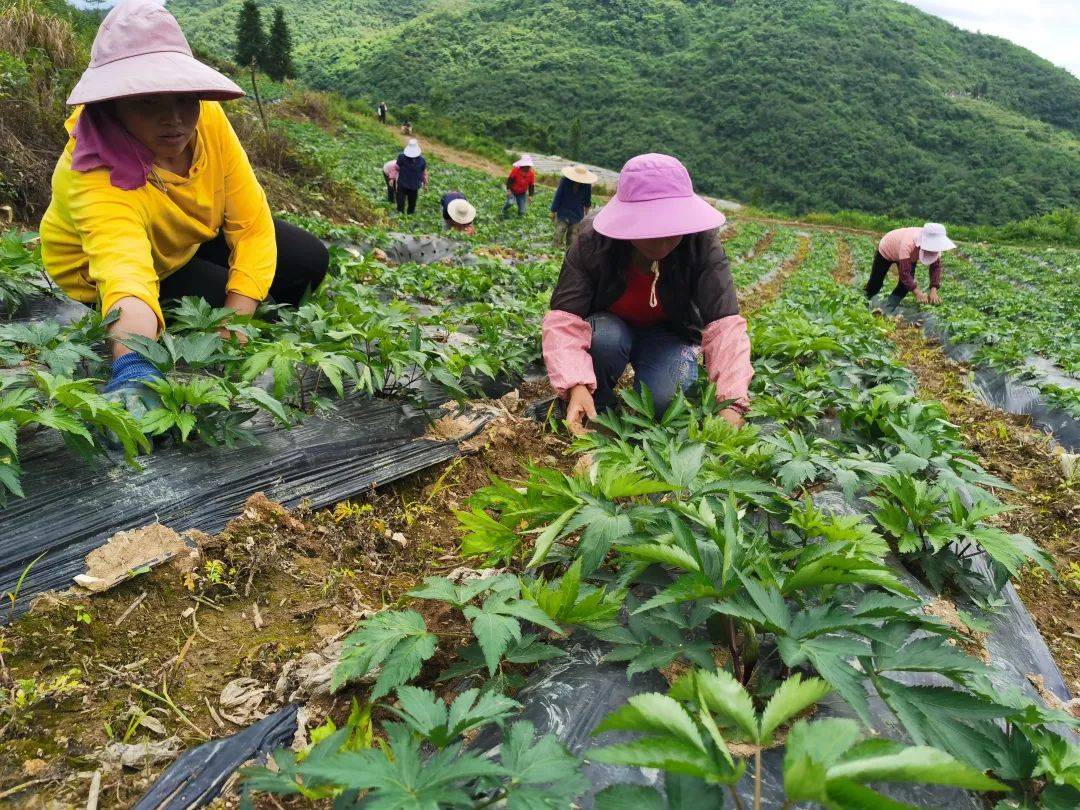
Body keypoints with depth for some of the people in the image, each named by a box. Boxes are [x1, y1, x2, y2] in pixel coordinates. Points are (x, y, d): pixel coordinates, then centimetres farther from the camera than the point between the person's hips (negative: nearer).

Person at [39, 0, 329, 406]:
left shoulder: (207, 118, -28)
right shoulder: (97, 179, -41)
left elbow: (253, 224, -25)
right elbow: (125, 270, -59)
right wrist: (134, 367, -78)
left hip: (192, 239, 5)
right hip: (104, 273, -4)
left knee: (308, 260, -8)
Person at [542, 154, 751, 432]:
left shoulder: (702, 244, -25)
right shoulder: (593, 242, -27)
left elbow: (724, 323, -33)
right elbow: (565, 318, -34)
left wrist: (732, 403, -48)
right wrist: (576, 385, -52)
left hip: (669, 334, 0)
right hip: (608, 325, 0)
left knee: (664, 395, -30)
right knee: (605, 337, -35)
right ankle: (597, 414, -7)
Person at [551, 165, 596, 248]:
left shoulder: (587, 185, -10)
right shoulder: (565, 181, -15)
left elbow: (587, 201, 7)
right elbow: (558, 197, -6)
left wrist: (586, 214, 19)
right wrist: (553, 212, -1)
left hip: (577, 216, 1)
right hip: (562, 214, -1)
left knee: (572, 240, 4)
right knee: (558, 239, -2)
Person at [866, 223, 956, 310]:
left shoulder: (934, 244, -32)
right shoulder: (908, 244, -49)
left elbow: (936, 266, -24)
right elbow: (904, 272, -47)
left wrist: (933, 291, -35)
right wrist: (917, 292, -51)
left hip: (911, 256, 4)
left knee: (906, 284, -9)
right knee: (876, 282, 8)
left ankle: (888, 309, 6)